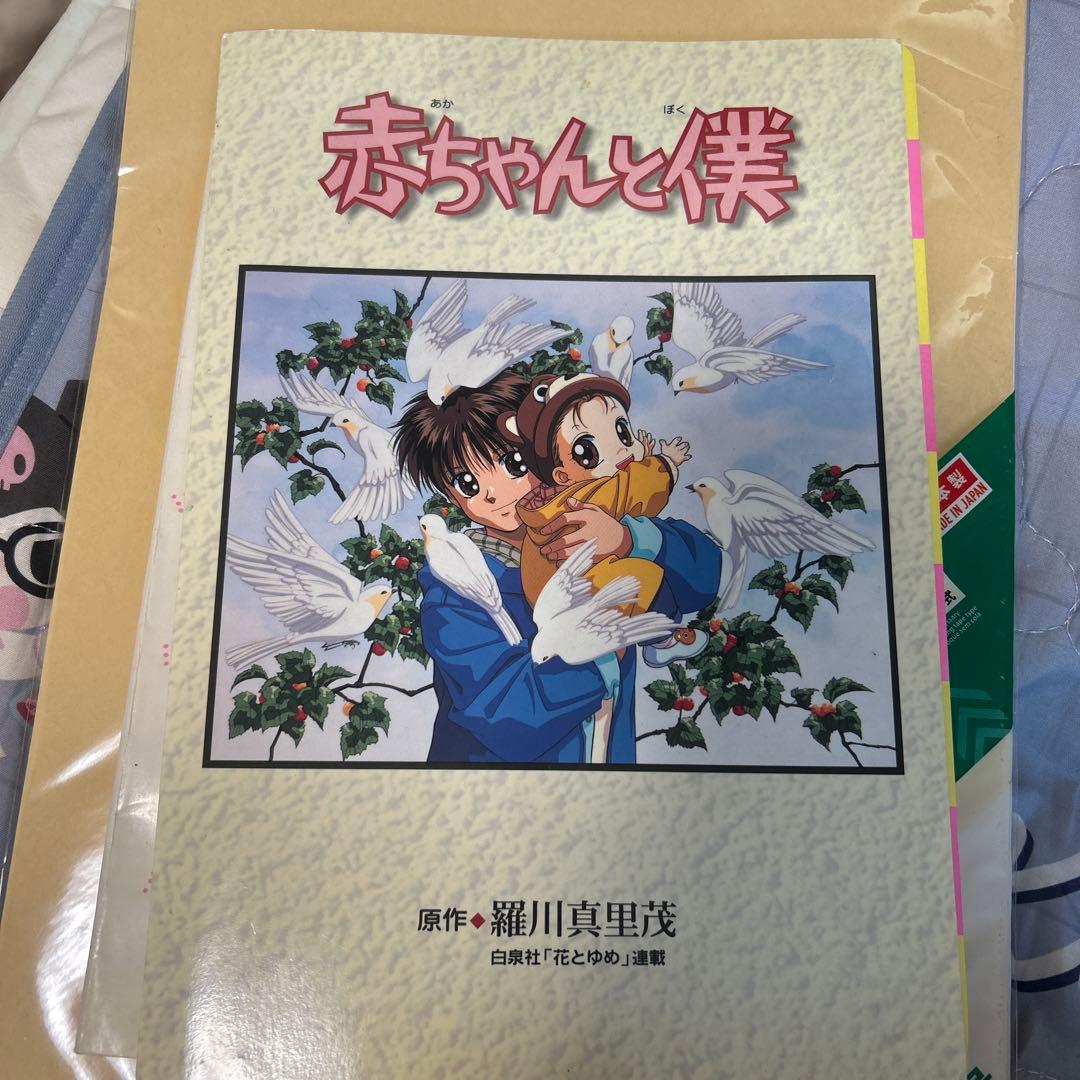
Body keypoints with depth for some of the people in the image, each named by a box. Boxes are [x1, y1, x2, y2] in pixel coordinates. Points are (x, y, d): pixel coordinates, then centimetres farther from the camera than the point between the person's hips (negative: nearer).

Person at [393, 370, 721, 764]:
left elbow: (701, 569, -19)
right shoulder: (453, 597, -22)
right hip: (492, 757, -3)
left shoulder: (593, 532, -10)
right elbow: (511, 723, -31)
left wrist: (628, 538, -36)